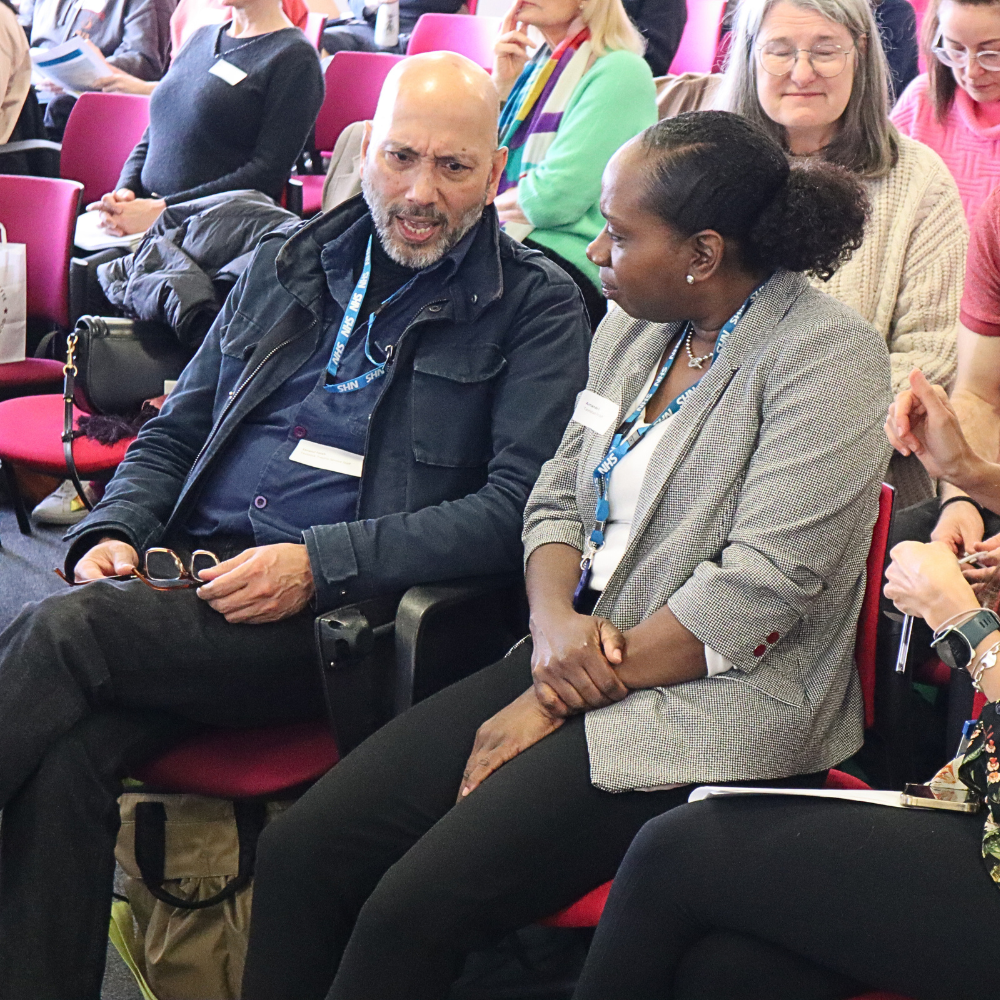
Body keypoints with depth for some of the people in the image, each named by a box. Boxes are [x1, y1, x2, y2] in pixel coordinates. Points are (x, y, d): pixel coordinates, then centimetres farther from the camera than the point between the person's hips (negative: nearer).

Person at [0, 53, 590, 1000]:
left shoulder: (537, 307, 5)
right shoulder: (289, 265, 20)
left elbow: (516, 508, -7)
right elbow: (173, 433, 24)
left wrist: (317, 564, -15)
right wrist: (115, 531, 3)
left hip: (336, 613, -4)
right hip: (184, 576, 4)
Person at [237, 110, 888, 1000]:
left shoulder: (826, 355, -13)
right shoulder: (633, 329, 12)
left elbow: (762, 588, -20)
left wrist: (557, 702, -15)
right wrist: (554, 622, -8)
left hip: (717, 706, -7)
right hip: (573, 662, 8)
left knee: (414, 911, -22)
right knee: (300, 851, -8)